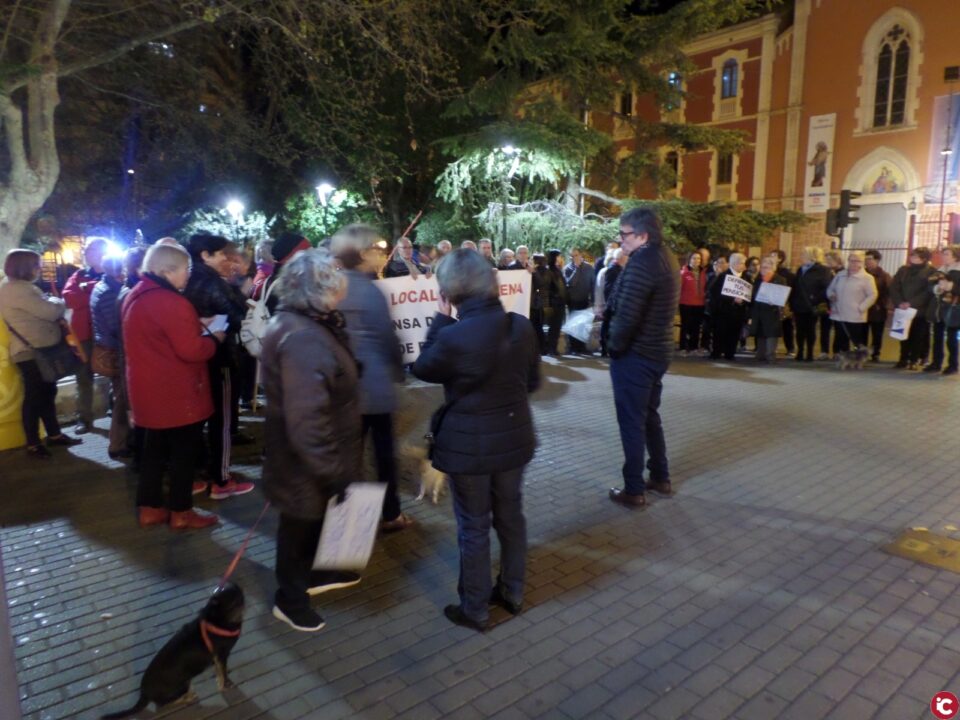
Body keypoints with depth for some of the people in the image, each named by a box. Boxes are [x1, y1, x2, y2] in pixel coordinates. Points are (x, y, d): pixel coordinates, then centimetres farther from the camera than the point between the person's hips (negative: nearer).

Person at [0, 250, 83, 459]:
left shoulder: (19, 287, 16)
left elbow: (41, 313, 16)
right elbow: (51, 311, -21)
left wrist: (52, 303, -5)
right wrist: (57, 301, 0)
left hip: (39, 350, 10)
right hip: (31, 352, -10)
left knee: (47, 393, 16)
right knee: (34, 397, -3)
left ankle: (54, 434, 26)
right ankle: (33, 445, 7)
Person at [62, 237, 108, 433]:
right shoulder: (80, 276, 9)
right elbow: (68, 297, -7)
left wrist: (87, 290, -15)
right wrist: (96, 293, -15)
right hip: (85, 334, 2)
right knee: (85, 377, 7)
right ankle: (84, 418, 14)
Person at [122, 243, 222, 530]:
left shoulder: (136, 296, 11)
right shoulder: (170, 302, -22)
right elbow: (191, 350, -25)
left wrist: (195, 328, 14)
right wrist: (214, 338, -7)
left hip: (150, 390, 10)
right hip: (177, 393, -9)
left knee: (155, 449, 17)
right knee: (185, 450, 3)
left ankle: (149, 507, 26)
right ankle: (180, 512, 13)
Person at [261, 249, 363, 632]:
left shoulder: (300, 323, 3)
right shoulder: (303, 339, -31)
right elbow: (306, 419, -34)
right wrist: (331, 471, -28)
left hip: (309, 455, 10)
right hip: (307, 461, -9)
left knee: (315, 517, 27)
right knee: (302, 523, 11)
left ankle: (316, 574, 49)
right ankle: (290, 599, 34)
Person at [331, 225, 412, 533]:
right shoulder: (369, 290, -16)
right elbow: (387, 336, -12)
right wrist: (399, 370, 4)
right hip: (374, 382, -6)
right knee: (383, 449, 8)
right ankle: (390, 514, 19)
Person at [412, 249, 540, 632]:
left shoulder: (453, 336, -24)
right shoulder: (521, 326, -7)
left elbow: (423, 368, -4)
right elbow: (533, 380, 5)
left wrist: (440, 320, -1)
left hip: (468, 444, -5)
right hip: (513, 437, 5)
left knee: (474, 527, 10)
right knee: (510, 515, 22)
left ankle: (475, 609, 27)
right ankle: (512, 592, 39)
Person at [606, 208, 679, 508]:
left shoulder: (642, 261, -21)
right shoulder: (666, 257, 10)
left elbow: (627, 314, -27)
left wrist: (615, 346, -12)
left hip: (634, 354, -9)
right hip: (657, 350, 9)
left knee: (632, 422, 1)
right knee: (649, 416, 21)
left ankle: (634, 490, 11)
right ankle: (660, 479, 31)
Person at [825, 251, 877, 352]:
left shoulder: (867, 278, -3)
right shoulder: (840, 275, 13)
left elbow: (872, 295, -8)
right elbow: (830, 289, 22)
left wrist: (860, 308, -14)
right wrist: (831, 295, 0)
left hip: (855, 318, -5)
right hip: (838, 316, 5)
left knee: (858, 344, -2)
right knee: (841, 344, 11)